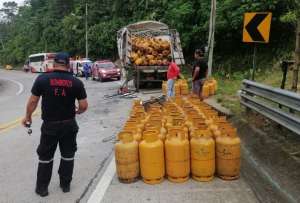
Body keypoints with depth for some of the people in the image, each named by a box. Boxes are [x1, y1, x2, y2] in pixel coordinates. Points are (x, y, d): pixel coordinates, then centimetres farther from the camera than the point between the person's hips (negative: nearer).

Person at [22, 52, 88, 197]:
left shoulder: (42, 79, -9)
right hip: (69, 125, 1)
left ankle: (42, 188, 25)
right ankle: (65, 185, 28)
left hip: (50, 125, -1)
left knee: (45, 157, 15)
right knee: (68, 155, 16)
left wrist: (28, 117, 13)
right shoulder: (76, 82, -8)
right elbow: (84, 106, -7)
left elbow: (33, 101, -4)